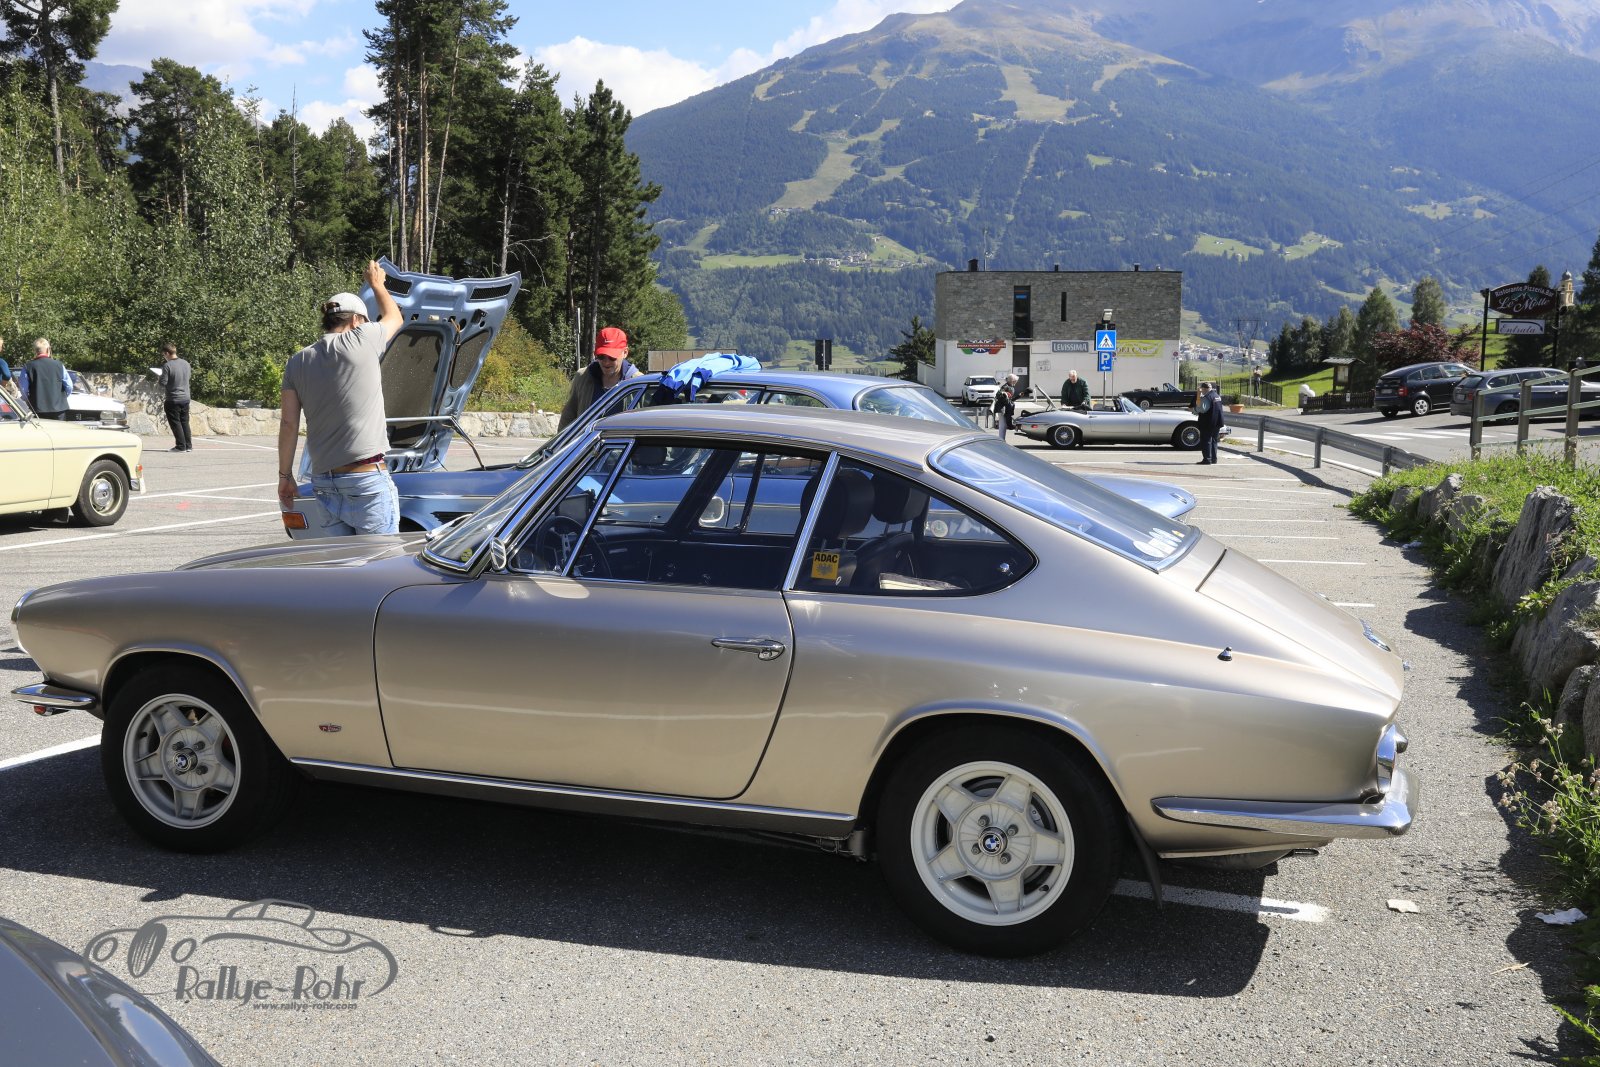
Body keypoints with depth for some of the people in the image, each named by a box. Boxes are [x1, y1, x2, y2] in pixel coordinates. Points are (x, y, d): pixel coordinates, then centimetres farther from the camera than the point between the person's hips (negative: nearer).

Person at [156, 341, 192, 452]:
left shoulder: (167, 366, -15)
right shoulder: (186, 363, 4)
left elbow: (163, 384, -13)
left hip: (173, 400, -6)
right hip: (185, 398, 6)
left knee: (175, 423, 2)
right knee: (185, 422, 13)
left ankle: (181, 446, 1)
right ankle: (188, 445, 14)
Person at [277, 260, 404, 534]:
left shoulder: (298, 362, 9)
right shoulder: (363, 340, -4)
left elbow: (288, 424, 8)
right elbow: (393, 317, 18)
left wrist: (285, 475, 15)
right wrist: (376, 283, 37)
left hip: (323, 482, 5)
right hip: (367, 481, -5)